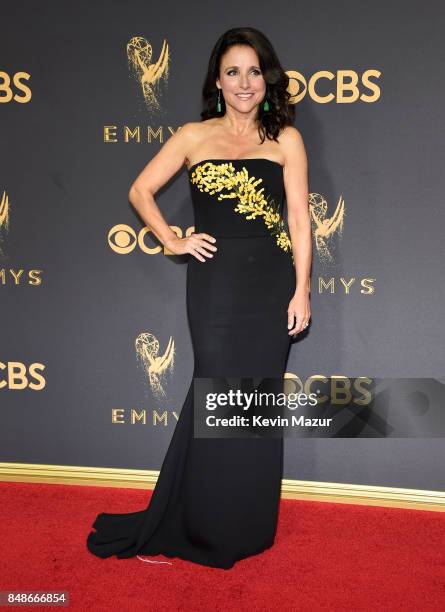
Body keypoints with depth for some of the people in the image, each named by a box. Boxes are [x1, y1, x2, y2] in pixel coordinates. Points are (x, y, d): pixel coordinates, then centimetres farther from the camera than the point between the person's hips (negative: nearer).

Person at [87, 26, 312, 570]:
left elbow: (299, 219, 1)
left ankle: (248, 527, 28)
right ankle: (208, 528, 24)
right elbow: (140, 191, 11)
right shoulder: (193, 136, 6)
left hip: (270, 282, 1)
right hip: (215, 280, -1)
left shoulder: (285, 138, 5)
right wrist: (172, 241, 1)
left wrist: (301, 290, -4)